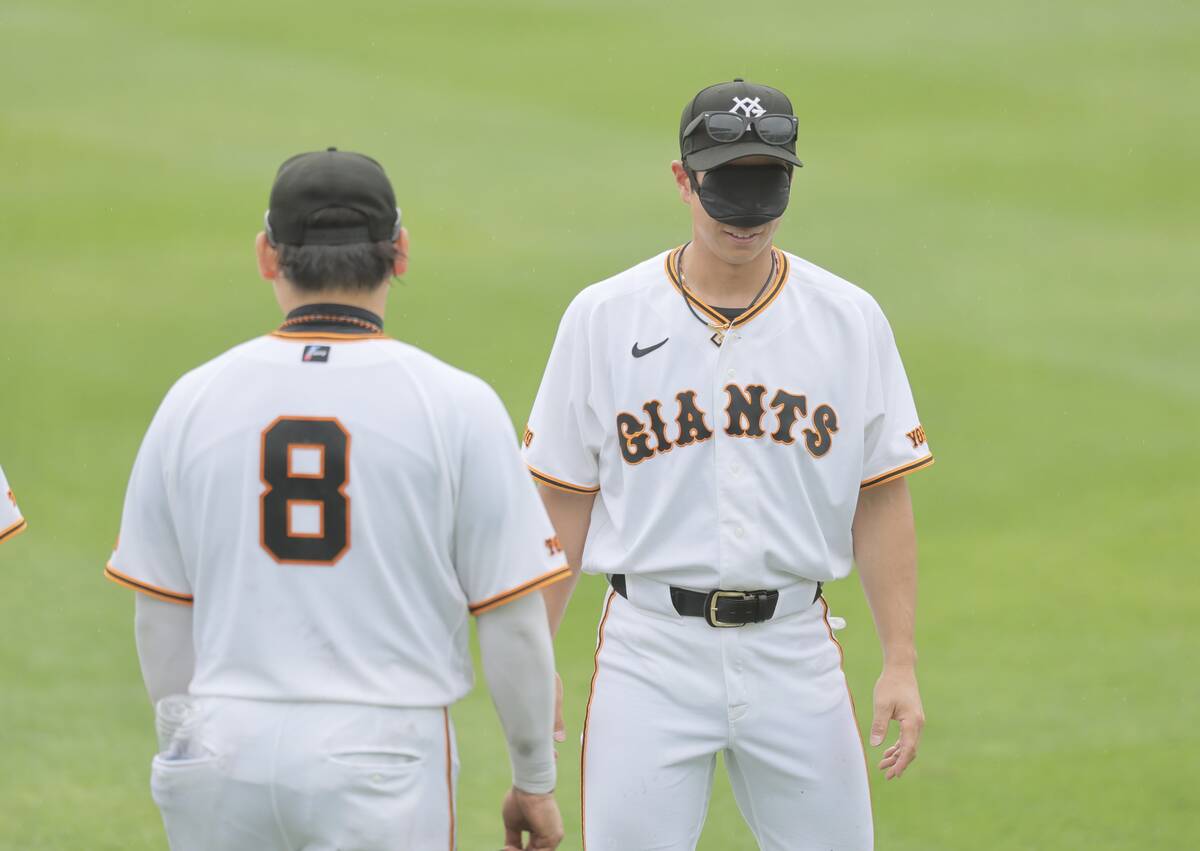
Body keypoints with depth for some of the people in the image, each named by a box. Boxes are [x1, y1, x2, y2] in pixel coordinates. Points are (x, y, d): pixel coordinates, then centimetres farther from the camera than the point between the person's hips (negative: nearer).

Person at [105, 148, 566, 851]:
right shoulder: (457, 404, -5)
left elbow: (162, 619, 9)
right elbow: (511, 618, -3)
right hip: (384, 759, -3)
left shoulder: (194, 400, 3)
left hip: (228, 748, 3)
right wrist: (535, 781, 9)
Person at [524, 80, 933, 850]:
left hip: (793, 647, 1)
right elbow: (563, 501, 4)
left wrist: (902, 662, -1)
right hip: (652, 651, -1)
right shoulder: (605, 319, 0)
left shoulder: (850, 321, 3)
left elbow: (881, 501, 5)